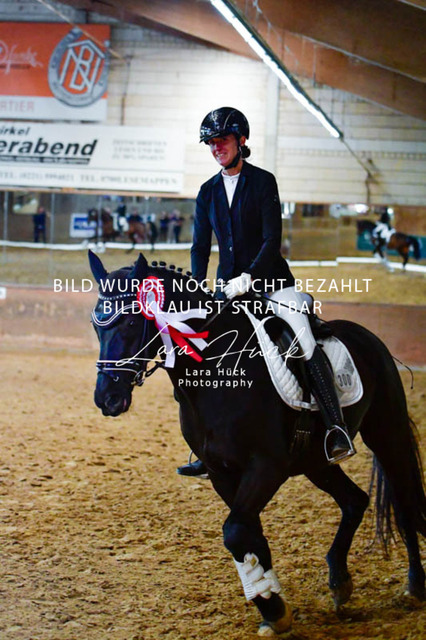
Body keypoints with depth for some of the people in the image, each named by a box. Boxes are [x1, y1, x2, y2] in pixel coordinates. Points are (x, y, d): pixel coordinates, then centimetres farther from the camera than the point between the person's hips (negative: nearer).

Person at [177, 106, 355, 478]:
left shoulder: (263, 182, -4)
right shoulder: (209, 191, 11)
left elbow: (272, 239, -11)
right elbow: (201, 246, 11)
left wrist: (248, 277, -22)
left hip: (270, 280, -5)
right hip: (229, 286, 5)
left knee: (304, 341, -24)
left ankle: (337, 429, -25)